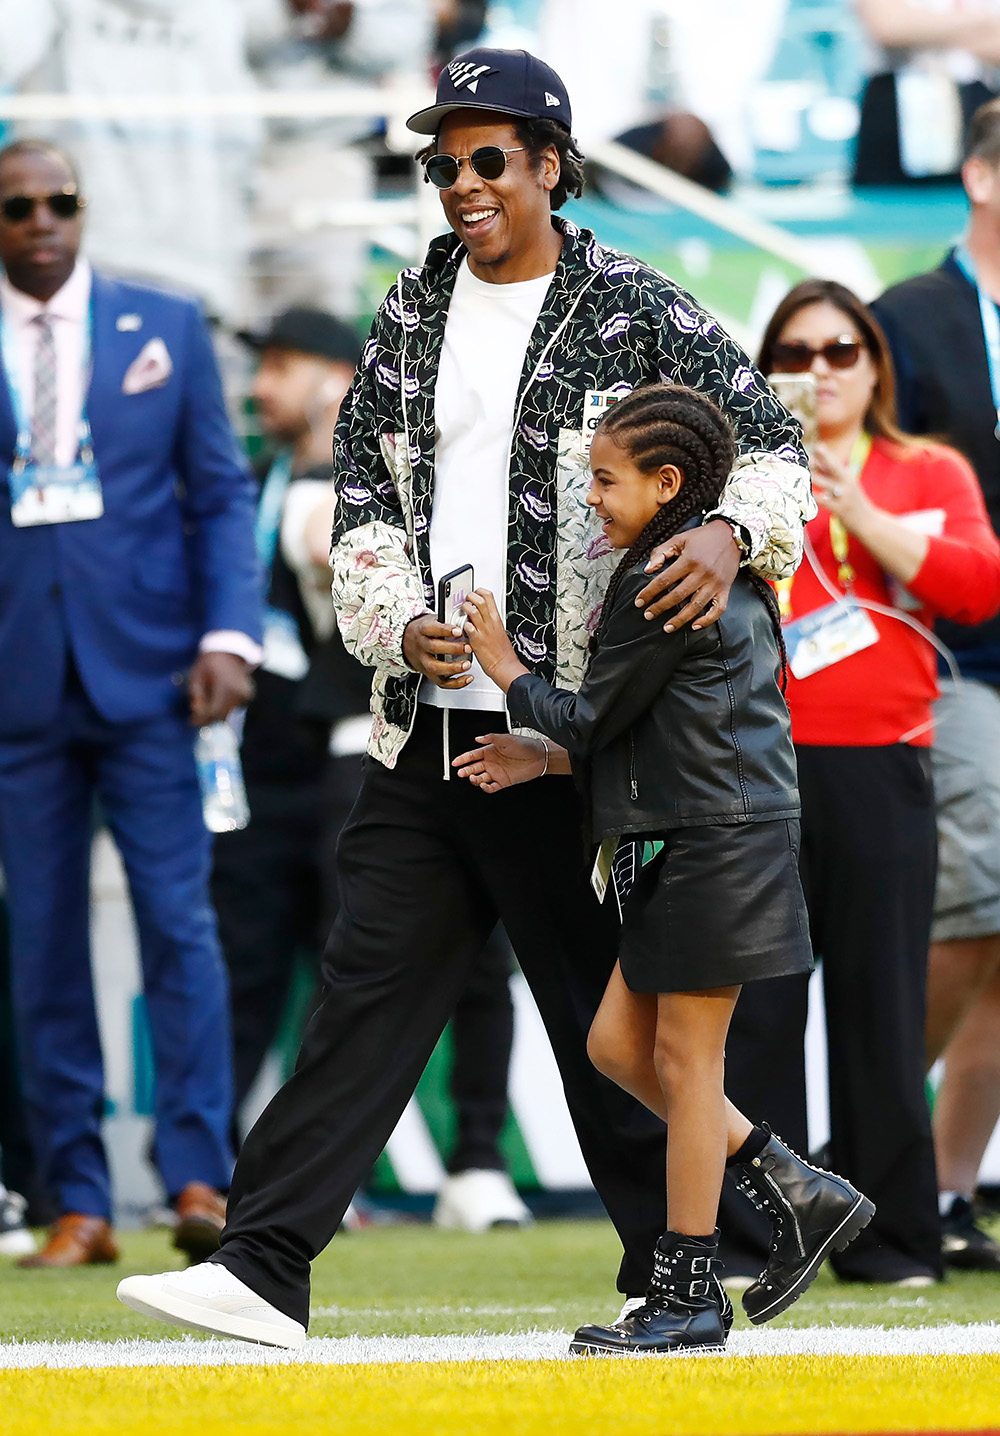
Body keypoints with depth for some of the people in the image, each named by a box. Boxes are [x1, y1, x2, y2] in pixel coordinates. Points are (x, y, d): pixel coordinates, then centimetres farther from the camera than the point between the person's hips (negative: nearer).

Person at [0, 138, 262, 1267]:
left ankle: (198, 1180, -6)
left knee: (178, 925, -8)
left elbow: (220, 493, 8)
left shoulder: (164, 328, 9)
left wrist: (228, 633, -4)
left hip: (143, 674, 0)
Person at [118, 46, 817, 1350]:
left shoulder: (631, 308, -3)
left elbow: (771, 439, -5)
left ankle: (674, 1269, 15)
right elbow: (362, 494, 10)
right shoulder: (413, 314, 12)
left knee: (606, 1008, 3)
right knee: (369, 985, 0)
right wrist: (400, 623, -8)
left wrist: (731, 533, -27)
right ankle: (264, 1269, -4)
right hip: (425, 727, 5)